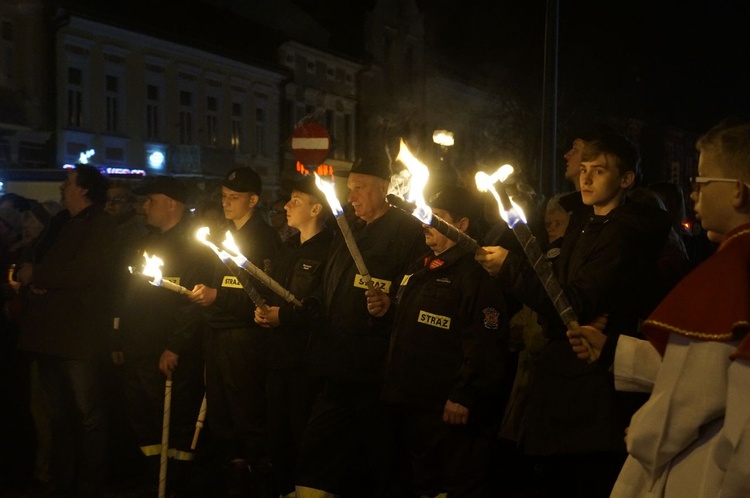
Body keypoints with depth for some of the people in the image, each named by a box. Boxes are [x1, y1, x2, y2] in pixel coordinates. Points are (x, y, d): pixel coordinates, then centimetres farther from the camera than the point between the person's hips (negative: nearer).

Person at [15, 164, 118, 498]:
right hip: (49, 330, 8)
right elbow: (39, 258, 20)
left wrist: (35, 275, -8)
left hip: (79, 335, -8)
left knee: (87, 413, -2)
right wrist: (32, 279, -4)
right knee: (59, 414, 14)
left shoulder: (100, 225, -7)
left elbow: (82, 271, -18)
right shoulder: (61, 222, 18)